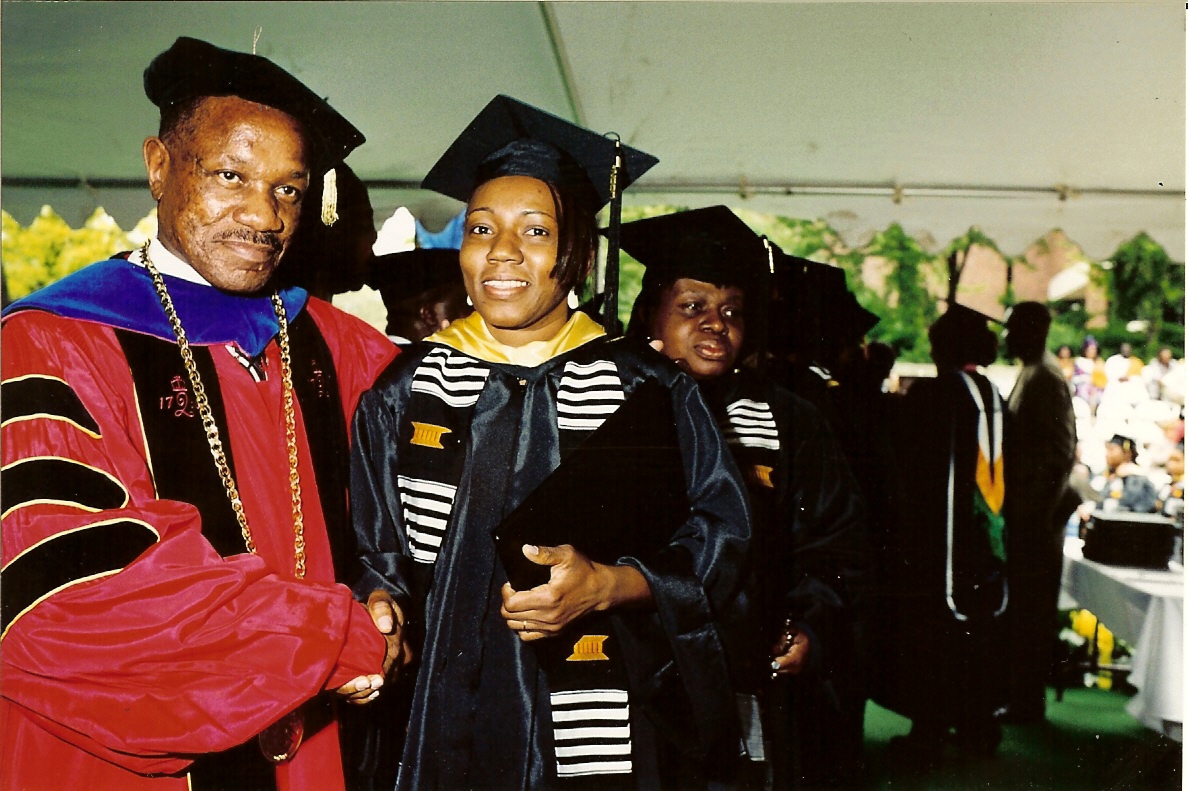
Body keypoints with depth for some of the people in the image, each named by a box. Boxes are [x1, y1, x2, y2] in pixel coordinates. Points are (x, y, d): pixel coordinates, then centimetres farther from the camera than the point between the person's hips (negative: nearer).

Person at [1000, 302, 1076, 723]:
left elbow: (1061, 449, -21)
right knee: (1023, 608, 15)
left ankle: (1026, 702, 10)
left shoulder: (1045, 378, -16)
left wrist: (1041, 510, -21)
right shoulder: (1031, 374, 13)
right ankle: (1022, 696, 25)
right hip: (1024, 511, 10)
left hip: (1036, 515, -10)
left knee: (1029, 612, 0)